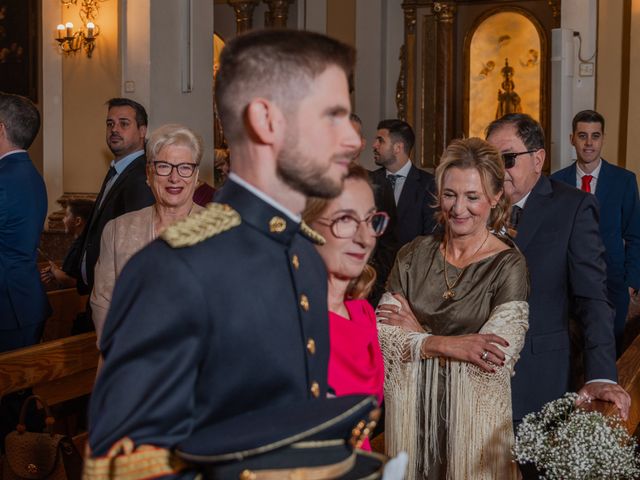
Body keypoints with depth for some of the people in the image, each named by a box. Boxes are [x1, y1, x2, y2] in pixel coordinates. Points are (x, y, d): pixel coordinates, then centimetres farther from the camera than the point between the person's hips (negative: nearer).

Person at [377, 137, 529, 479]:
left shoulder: (509, 266, -11)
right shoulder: (413, 255, 0)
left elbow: (493, 364, -19)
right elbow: (379, 336, -7)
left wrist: (417, 334, -11)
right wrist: (442, 344, -22)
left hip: (474, 415, -3)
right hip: (410, 411, 3)